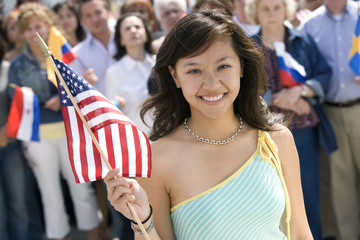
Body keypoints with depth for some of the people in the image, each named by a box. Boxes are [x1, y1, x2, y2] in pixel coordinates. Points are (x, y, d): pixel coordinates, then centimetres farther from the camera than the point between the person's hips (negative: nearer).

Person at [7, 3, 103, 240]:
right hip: (38, 137, 1)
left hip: (70, 130, 0)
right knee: (50, 193, 11)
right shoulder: (18, 66, 3)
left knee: (82, 187, 6)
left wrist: (63, 100, -16)